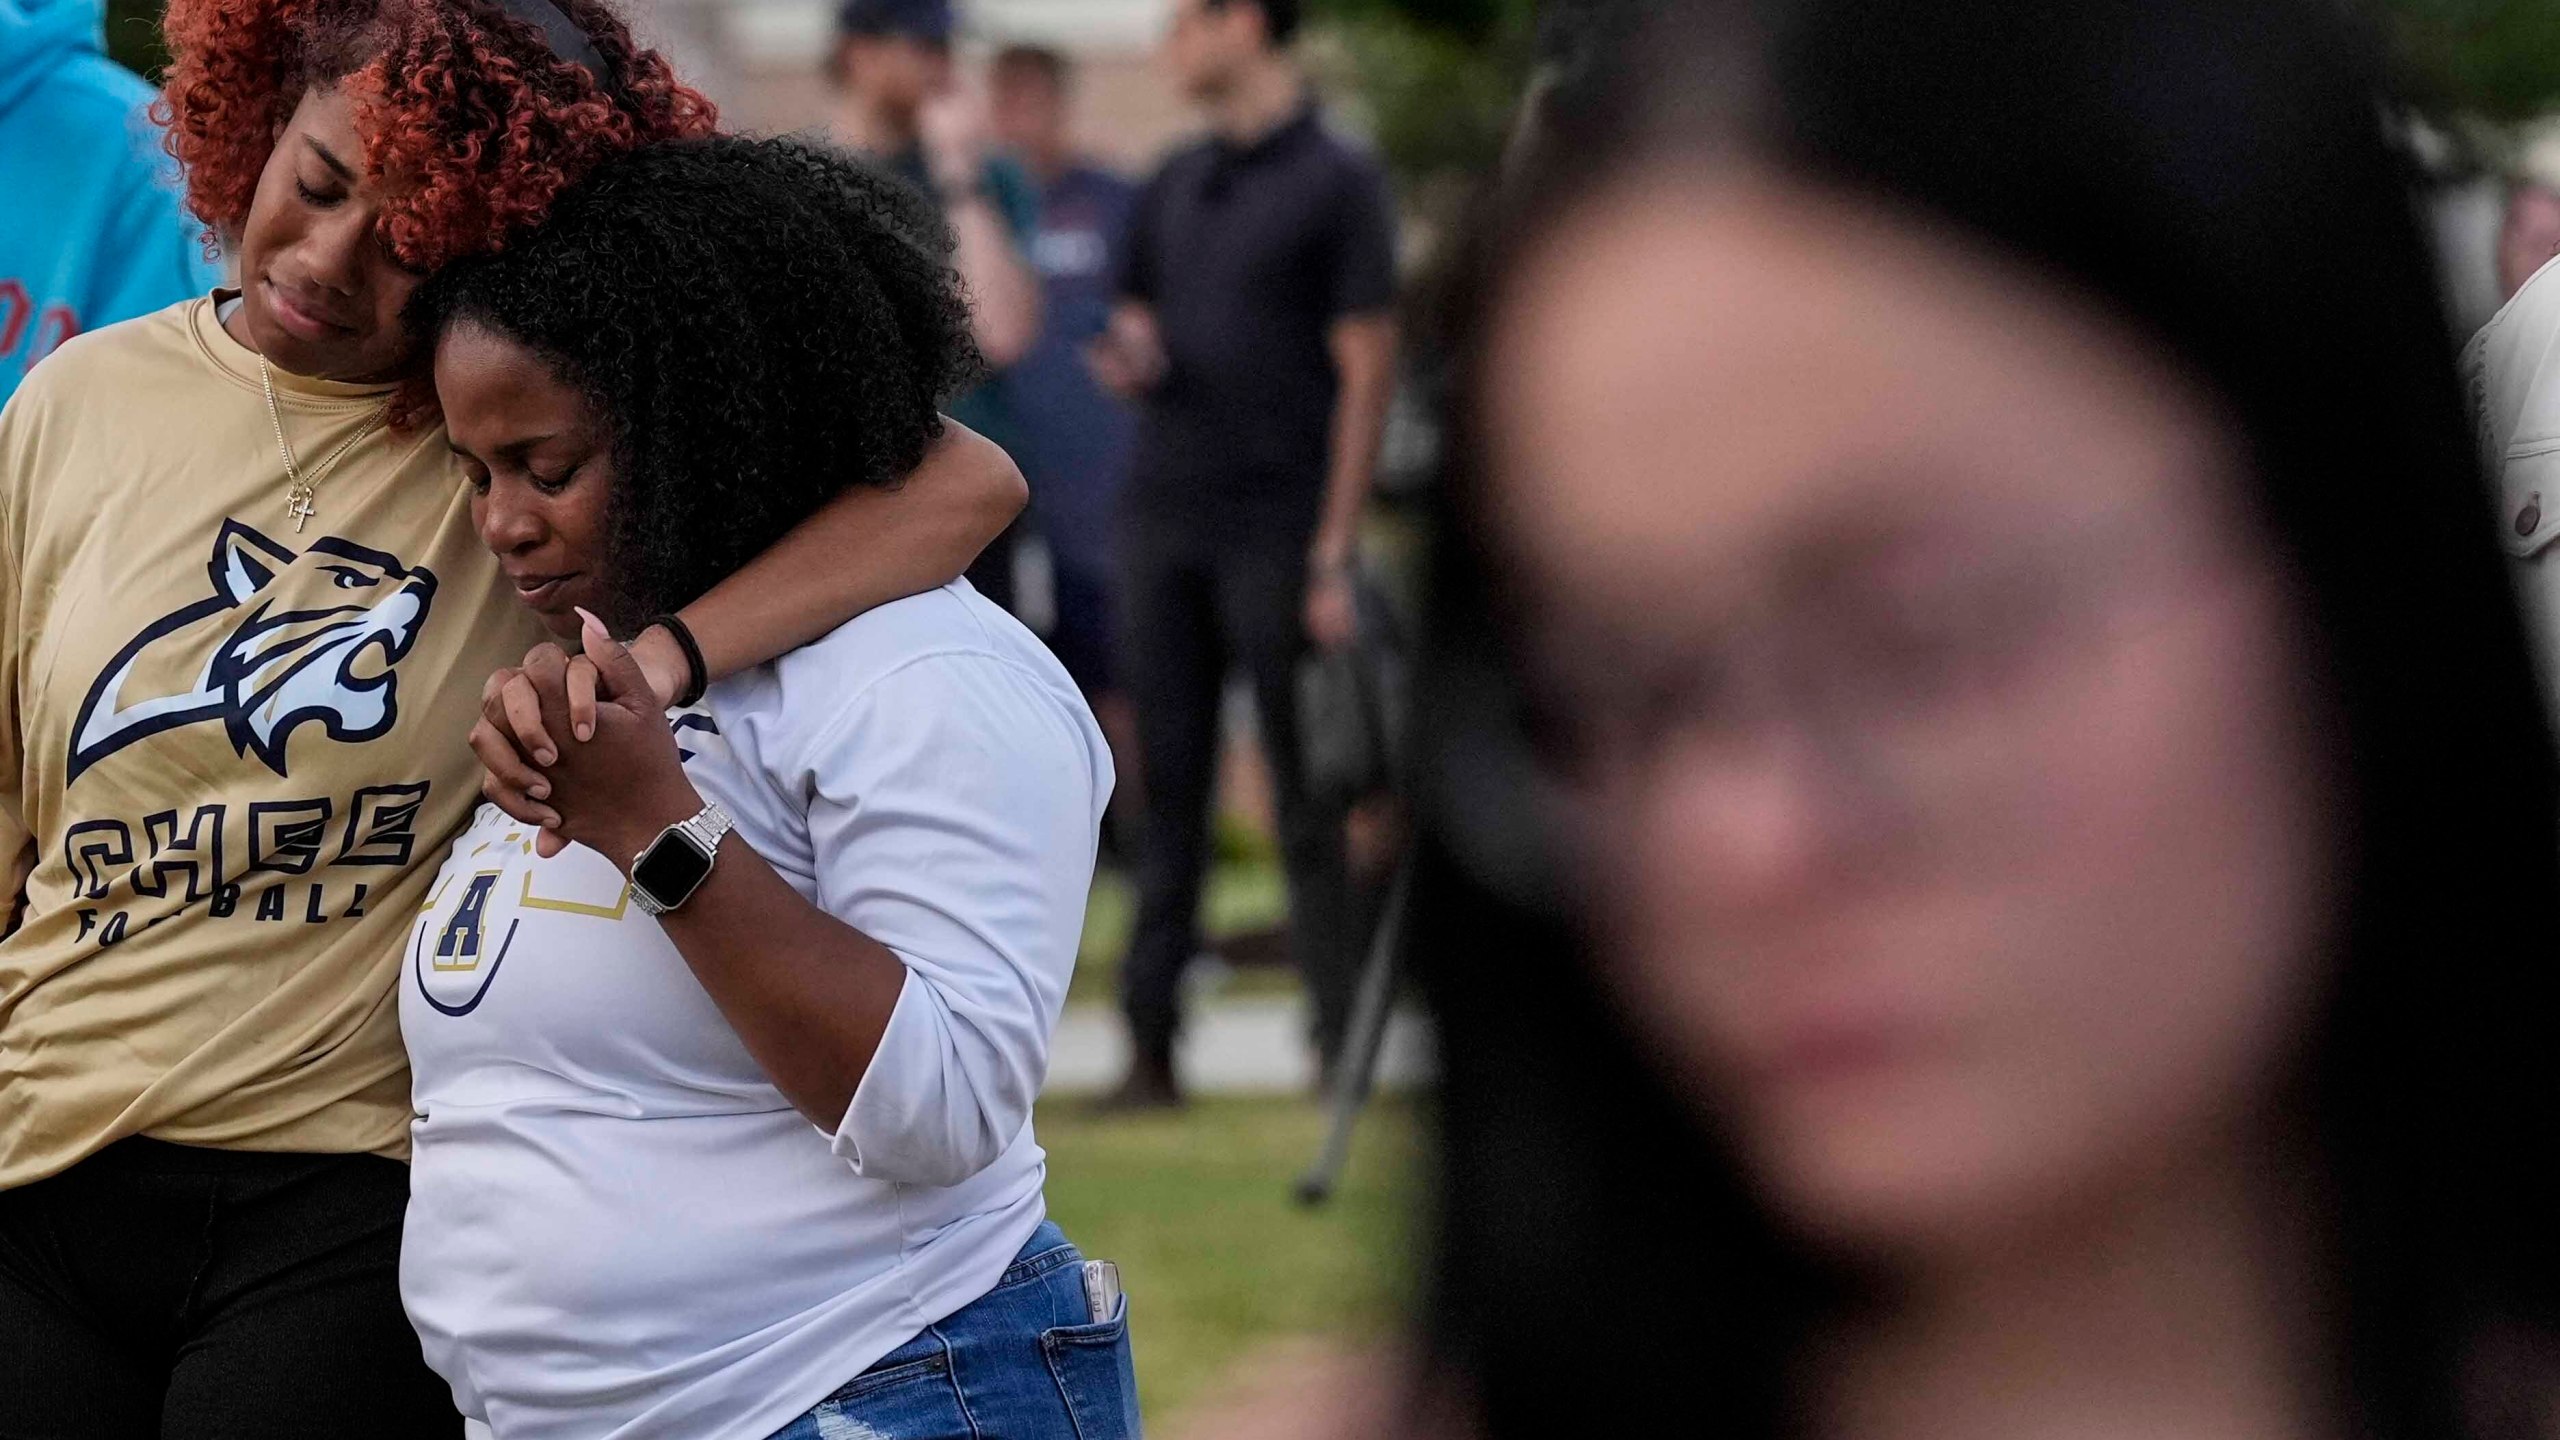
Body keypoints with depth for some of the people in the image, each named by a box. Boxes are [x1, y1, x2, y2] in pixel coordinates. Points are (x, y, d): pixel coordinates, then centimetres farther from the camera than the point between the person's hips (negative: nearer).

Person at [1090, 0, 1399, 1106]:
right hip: (1163, 523, 6)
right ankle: (1151, 1043, 6)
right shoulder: (1173, 187, 16)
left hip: (1277, 531, -6)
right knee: (1167, 788, 4)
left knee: (1308, 804, -3)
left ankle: (1342, 1046, 1)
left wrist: (1334, 555, -13)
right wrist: (1130, 363, -4)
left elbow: (1365, 373, -7)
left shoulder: (1335, 183, -3)